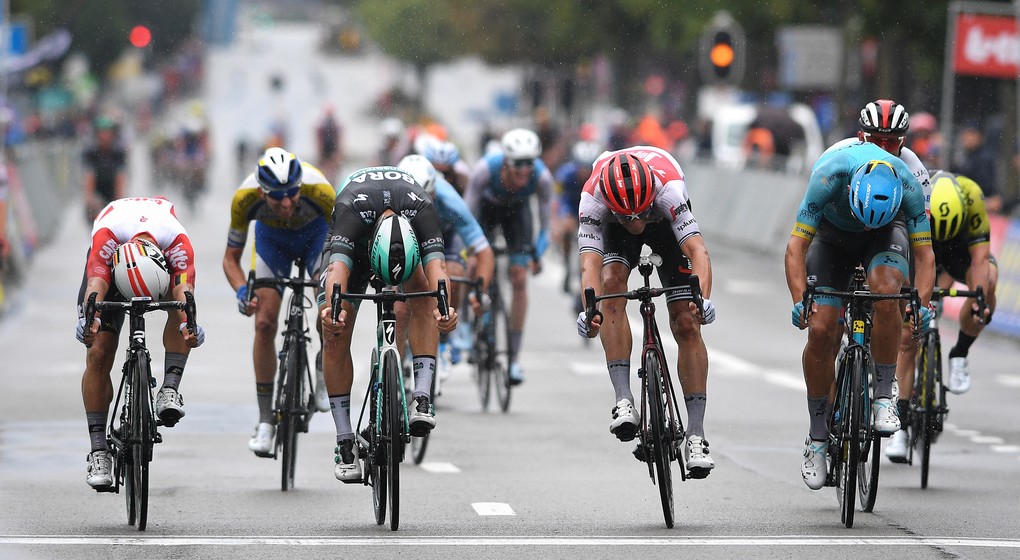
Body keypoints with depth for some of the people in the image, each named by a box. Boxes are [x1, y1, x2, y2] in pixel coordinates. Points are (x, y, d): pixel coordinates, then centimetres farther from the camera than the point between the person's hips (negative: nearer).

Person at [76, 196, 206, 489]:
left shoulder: (179, 243, -40)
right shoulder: (105, 236, -42)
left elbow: (183, 291, -51)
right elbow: (96, 285, -53)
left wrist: (188, 324, -72)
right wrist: (89, 319, -74)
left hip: (163, 252, 1)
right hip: (114, 263, -1)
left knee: (177, 305, -35)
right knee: (98, 355, -14)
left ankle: (170, 389, -29)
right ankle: (99, 451, -11)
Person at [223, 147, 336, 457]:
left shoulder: (321, 191, -40)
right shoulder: (245, 198, -36)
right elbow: (231, 258, -21)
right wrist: (241, 291, -40)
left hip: (315, 233, -1)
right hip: (272, 237, 1)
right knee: (264, 322, -11)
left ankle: (323, 368, 2)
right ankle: (266, 420, 0)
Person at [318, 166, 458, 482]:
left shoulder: (423, 210, -41)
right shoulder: (351, 209, -44)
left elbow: (436, 266, -51)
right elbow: (338, 268, -55)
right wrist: (331, 309, -75)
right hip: (353, 241, -1)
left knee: (424, 296, -30)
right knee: (335, 335, -14)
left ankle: (422, 397, -31)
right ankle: (345, 442, -7)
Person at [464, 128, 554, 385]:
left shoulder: (542, 177, -34)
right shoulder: (486, 169, -39)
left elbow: (545, 226, -23)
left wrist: (537, 255, -38)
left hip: (517, 210, 1)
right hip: (486, 207, -1)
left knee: (519, 279, -10)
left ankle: (514, 356, -4)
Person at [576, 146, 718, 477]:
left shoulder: (667, 189, -43)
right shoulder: (592, 199, -39)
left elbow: (697, 250, -51)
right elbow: (590, 263, -47)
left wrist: (702, 299, -67)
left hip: (667, 223, -1)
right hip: (614, 228, 1)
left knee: (687, 326, -9)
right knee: (612, 284, -30)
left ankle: (696, 435, -5)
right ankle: (624, 400, -28)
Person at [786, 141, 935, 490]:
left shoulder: (908, 186, -34)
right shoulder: (829, 177, -37)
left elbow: (924, 253, -27)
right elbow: (796, 246, -34)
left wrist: (922, 303, -43)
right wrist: (800, 301, -46)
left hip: (888, 229, 0)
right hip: (833, 232, 0)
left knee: (886, 291, -33)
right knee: (821, 330, -12)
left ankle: (883, 397, -19)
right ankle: (817, 438, 2)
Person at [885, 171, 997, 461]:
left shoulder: (971, 195, -35)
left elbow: (979, 256, -34)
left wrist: (979, 300, -48)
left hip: (963, 250, 0)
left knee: (987, 283, -34)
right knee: (908, 338, -11)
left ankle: (959, 356, -11)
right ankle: (901, 424, -3)